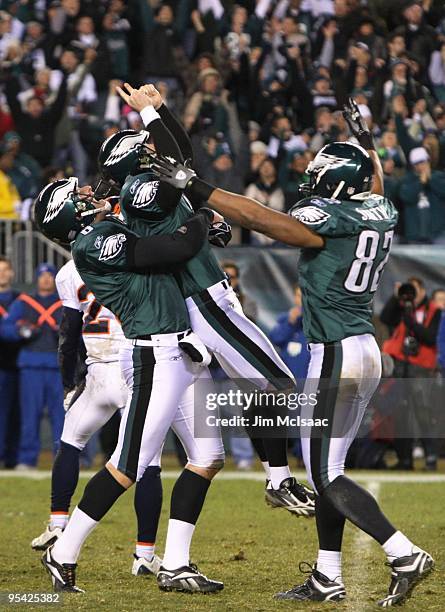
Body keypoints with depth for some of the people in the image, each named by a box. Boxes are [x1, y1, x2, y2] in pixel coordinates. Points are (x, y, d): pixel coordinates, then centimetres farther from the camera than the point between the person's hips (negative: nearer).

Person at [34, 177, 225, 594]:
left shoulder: (108, 234, 16)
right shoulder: (94, 244, -14)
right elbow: (176, 250, -17)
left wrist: (203, 227, 12)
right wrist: (203, 219, 2)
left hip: (180, 353, 10)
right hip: (156, 359, -10)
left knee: (208, 458, 8)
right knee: (128, 467, -8)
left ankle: (174, 566, 11)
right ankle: (62, 555, 3)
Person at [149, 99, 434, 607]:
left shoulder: (325, 218, -14)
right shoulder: (381, 213, 8)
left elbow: (258, 218, -23)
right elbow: (374, 185, 32)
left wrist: (194, 187, -22)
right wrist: (365, 140, 46)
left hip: (337, 355, -9)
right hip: (367, 352, 9)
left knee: (326, 474, -5)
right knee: (326, 468, 14)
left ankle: (404, 555, -12)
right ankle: (327, 579, 17)